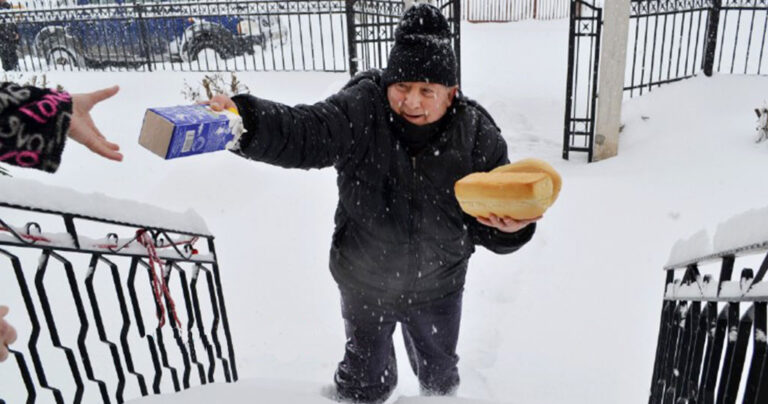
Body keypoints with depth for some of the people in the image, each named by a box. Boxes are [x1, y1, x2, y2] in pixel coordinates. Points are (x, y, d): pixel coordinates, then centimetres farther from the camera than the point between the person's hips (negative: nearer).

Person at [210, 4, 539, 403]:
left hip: (436, 290, 1)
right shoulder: (360, 111, -22)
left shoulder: (477, 134, -19)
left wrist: (511, 228, -36)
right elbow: (304, 133, -38)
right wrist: (245, 122, -56)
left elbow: (491, 221, -14)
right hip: (364, 284, -1)